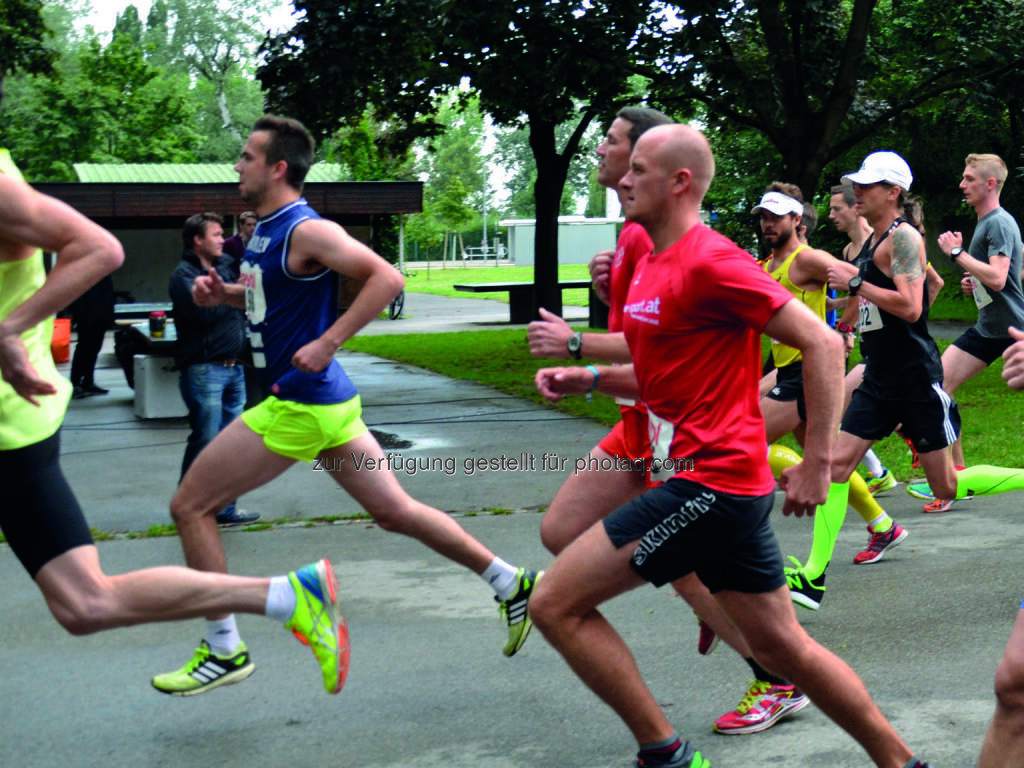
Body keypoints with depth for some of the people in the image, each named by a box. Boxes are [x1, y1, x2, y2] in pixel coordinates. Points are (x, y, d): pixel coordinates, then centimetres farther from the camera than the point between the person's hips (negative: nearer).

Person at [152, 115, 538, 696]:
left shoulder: (307, 230, -16)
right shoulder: (265, 229, 12)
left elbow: (387, 278, -24)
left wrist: (327, 343, -26)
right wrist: (222, 293, 9)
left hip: (300, 405, -10)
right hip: (324, 402, 10)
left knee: (190, 506, -1)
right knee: (394, 510, 14)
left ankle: (224, 649, 8)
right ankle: (511, 583, 20)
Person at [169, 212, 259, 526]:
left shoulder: (224, 267, 17)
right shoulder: (184, 273, -7)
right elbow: (203, 310, -23)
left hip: (232, 368, 8)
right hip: (203, 369, -8)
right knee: (205, 442, -7)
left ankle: (225, 509, 18)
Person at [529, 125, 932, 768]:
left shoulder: (709, 261, -14)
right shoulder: (657, 264, 15)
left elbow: (822, 343, -17)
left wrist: (817, 464, -17)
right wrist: (590, 378, 10)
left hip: (710, 480, -10)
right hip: (731, 485, 10)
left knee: (555, 604, -6)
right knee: (783, 646, 15)